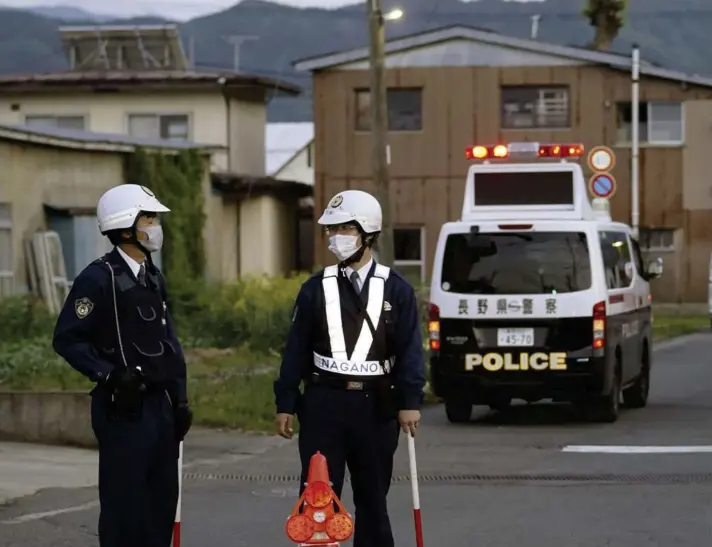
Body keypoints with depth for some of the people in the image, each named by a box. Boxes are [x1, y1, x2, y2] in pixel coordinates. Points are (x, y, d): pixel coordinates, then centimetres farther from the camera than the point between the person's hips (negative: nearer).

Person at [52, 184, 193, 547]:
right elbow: (67, 340, -14)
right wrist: (110, 374, -20)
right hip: (123, 408, -8)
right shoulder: (98, 278, -11)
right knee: (124, 503, -4)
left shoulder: (153, 278, 14)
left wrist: (180, 398, 14)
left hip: (160, 404, 8)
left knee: (162, 500, 10)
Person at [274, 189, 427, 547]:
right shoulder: (315, 289, 5)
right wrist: (285, 404, 2)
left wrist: (410, 402, -12)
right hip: (324, 402, 1)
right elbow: (296, 350, 5)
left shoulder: (396, 290, 1)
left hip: (376, 405, 0)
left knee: (373, 498, 10)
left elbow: (410, 350, -3)